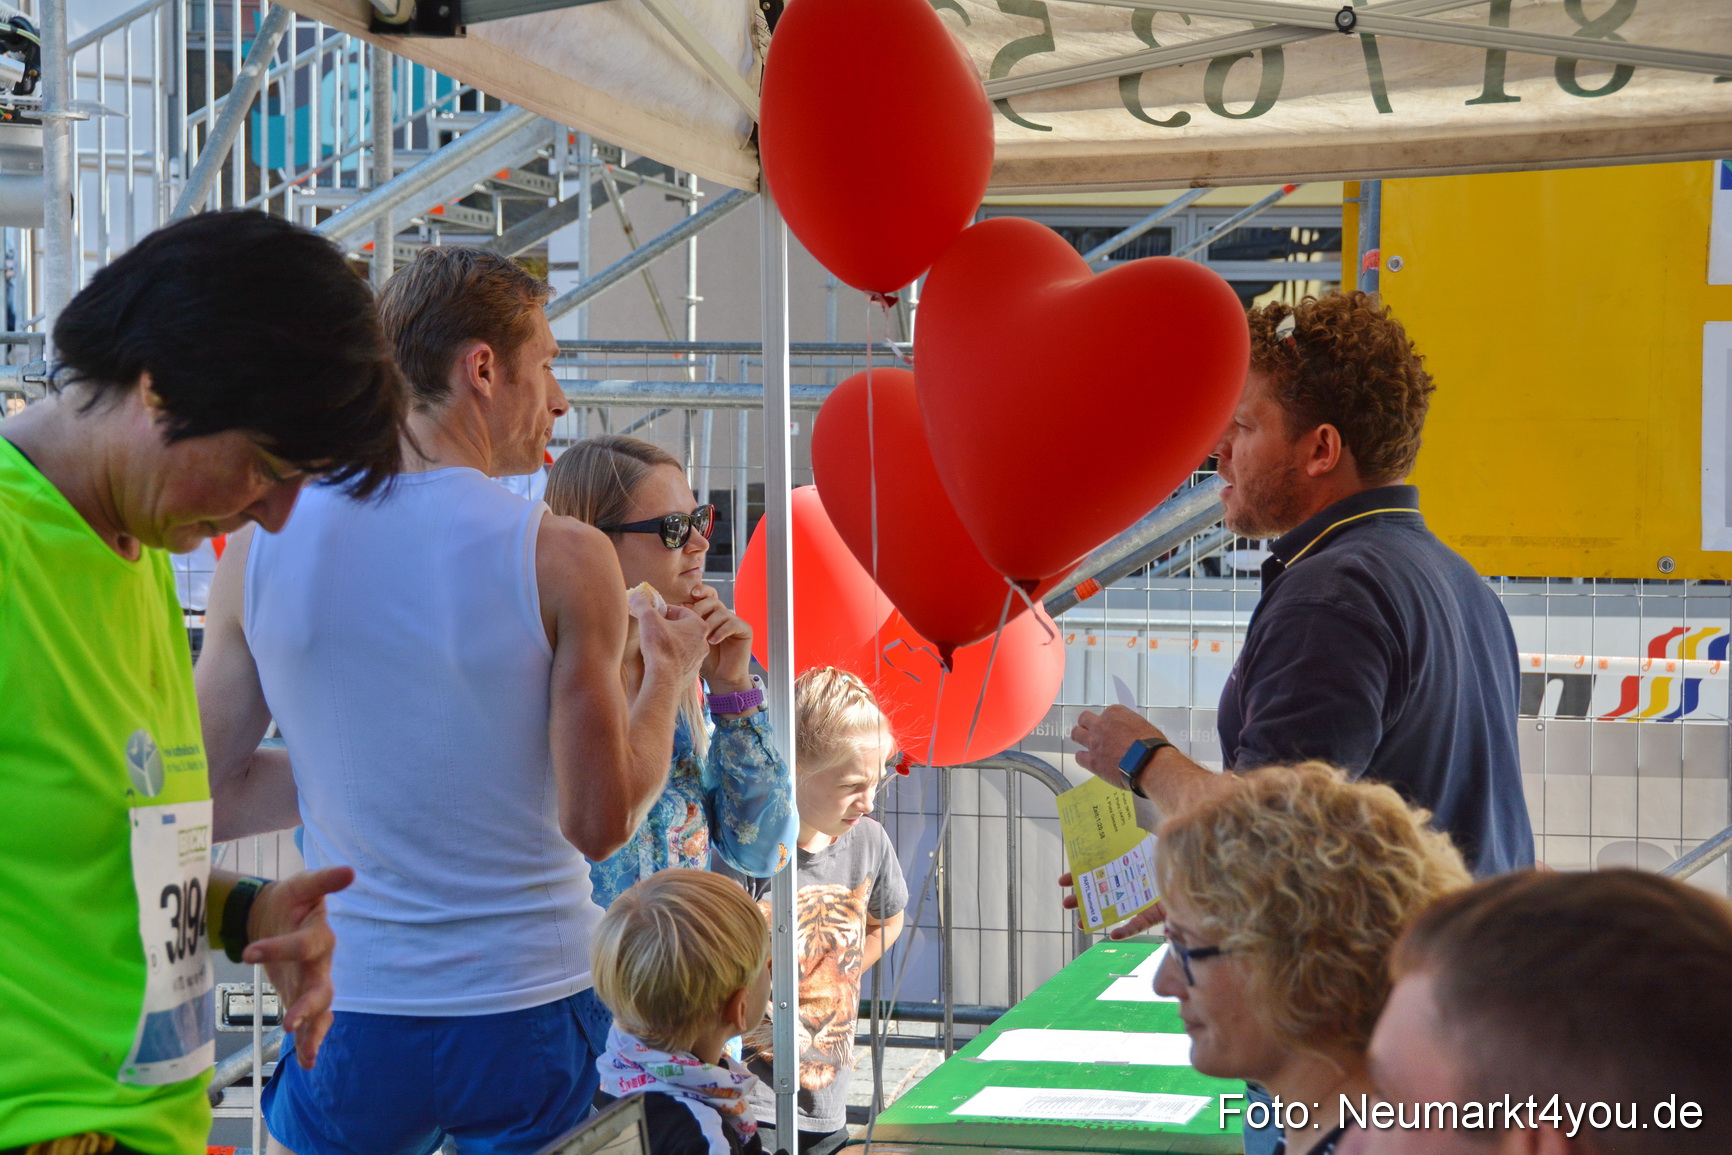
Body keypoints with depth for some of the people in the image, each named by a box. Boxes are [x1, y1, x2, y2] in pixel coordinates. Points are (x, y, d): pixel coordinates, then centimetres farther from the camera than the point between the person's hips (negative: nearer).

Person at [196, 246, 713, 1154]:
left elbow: (211, 793, 4)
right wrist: (669, 676, 6)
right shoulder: (561, 558, -12)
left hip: (349, 1028, 2)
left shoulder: (262, 544, -3)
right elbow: (601, 823, -11)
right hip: (531, 1021, -2)